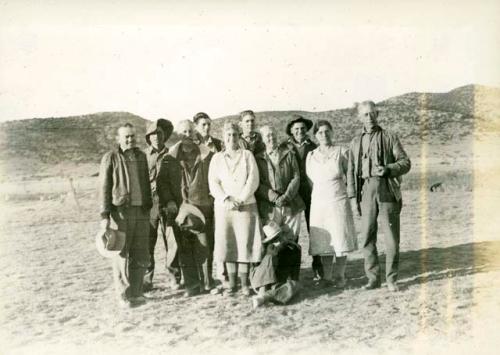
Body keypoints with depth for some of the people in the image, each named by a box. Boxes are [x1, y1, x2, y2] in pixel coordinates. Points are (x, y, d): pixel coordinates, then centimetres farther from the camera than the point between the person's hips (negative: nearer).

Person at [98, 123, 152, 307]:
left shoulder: (141, 156, 13)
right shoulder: (110, 158, -2)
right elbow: (104, 188, -5)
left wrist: (148, 206, 14)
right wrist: (105, 215, -10)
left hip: (141, 211, 5)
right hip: (121, 211, -5)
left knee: (140, 255, 9)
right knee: (122, 255, 0)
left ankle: (136, 292, 21)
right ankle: (123, 296, 11)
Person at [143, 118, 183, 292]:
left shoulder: (170, 160, 7)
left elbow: (176, 186, 7)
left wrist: (176, 205, -1)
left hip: (167, 207, 0)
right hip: (147, 206, 1)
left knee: (172, 243, 2)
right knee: (146, 244, 2)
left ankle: (174, 278, 14)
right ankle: (146, 281, 13)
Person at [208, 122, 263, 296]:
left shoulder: (247, 155, 9)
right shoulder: (217, 158, 12)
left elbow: (253, 180, -1)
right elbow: (213, 183, 3)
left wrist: (241, 199, -12)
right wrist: (227, 200, -11)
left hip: (246, 206, -1)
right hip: (223, 207, 1)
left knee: (245, 243, -5)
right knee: (227, 244, 0)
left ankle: (244, 283, 1)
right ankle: (232, 283, 7)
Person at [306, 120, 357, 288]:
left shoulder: (341, 152, 1)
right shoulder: (311, 156, 8)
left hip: (339, 201, -2)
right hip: (318, 203, 2)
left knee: (340, 239, 1)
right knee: (323, 241, 3)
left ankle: (340, 276, 13)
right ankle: (327, 276, 13)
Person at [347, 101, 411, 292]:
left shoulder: (390, 137, 5)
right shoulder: (356, 142, 14)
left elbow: (405, 162, 2)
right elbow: (351, 171, 13)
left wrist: (388, 169, -17)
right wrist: (353, 196, 6)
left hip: (387, 189, -2)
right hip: (366, 189, 3)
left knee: (391, 237, 0)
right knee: (367, 236, 3)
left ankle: (391, 278, 12)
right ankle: (373, 277, 14)